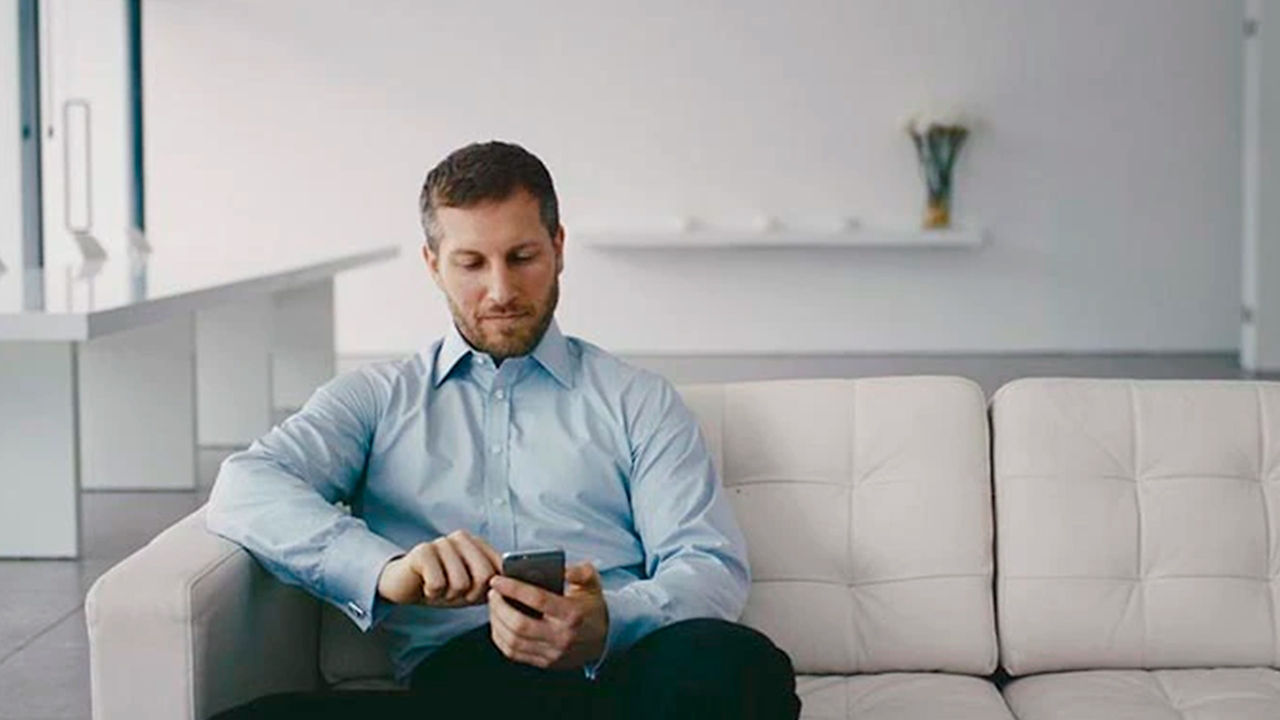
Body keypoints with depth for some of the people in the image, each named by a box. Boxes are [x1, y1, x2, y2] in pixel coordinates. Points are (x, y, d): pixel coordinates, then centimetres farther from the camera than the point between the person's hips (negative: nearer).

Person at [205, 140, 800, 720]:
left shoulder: (638, 400, 23)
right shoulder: (377, 399, 24)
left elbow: (714, 567, 10)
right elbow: (243, 491, 5)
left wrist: (609, 624, -15)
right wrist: (385, 569, -17)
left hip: (612, 672, 0)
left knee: (734, 661, -38)